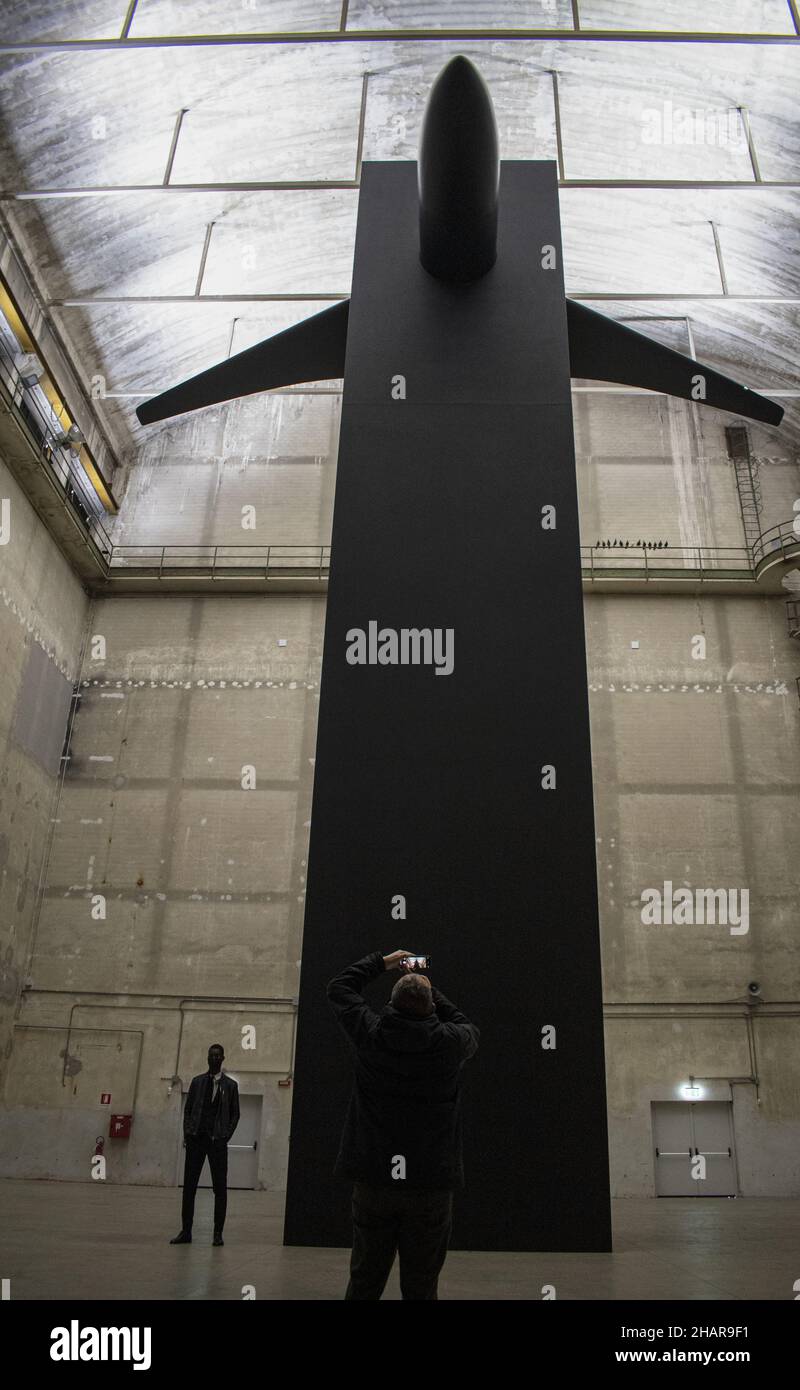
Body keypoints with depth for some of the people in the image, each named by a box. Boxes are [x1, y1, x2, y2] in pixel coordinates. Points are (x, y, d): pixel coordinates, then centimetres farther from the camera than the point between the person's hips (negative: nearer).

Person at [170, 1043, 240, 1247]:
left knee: (220, 1188, 0)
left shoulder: (230, 1085, 6)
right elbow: (187, 1109, 10)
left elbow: (235, 1115, 6)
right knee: (189, 1186, 2)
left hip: (217, 1141, -2)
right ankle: (186, 1231, 10)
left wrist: (226, 1136, -6)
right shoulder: (197, 1081, 11)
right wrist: (187, 1133, -2)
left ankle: (218, 1233, 8)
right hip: (196, 1138, 2)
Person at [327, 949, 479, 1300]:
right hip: (431, 1184, -1)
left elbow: (339, 988, 13)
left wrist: (383, 961, 22)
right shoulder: (448, 1042, -9)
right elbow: (469, 1029, 17)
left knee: (364, 1282, 14)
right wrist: (430, 991, 21)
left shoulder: (370, 1034, -6)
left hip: (373, 1180, 1)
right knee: (421, 1288, 9)